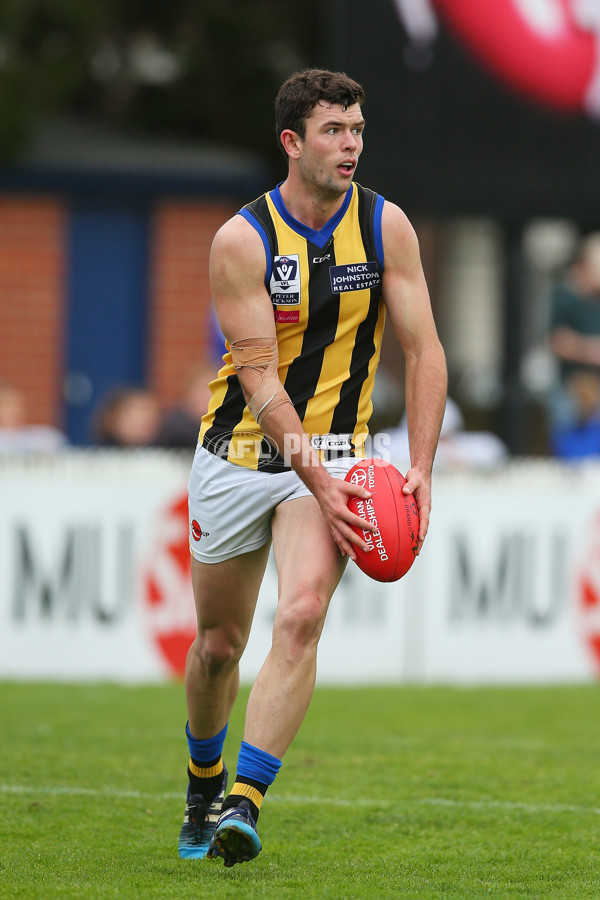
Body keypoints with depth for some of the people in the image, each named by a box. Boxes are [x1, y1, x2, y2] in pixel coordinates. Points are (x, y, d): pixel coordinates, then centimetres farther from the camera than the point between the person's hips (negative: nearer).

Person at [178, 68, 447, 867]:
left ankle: (245, 802, -26)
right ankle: (203, 785, 36)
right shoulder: (242, 239, -13)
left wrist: (420, 471, -14)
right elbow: (259, 379, -18)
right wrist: (318, 484, -26)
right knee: (219, 644, 9)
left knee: (301, 618, -22)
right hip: (241, 453, 0)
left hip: (333, 450, 0)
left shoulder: (385, 226, -5)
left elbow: (423, 351, -3)